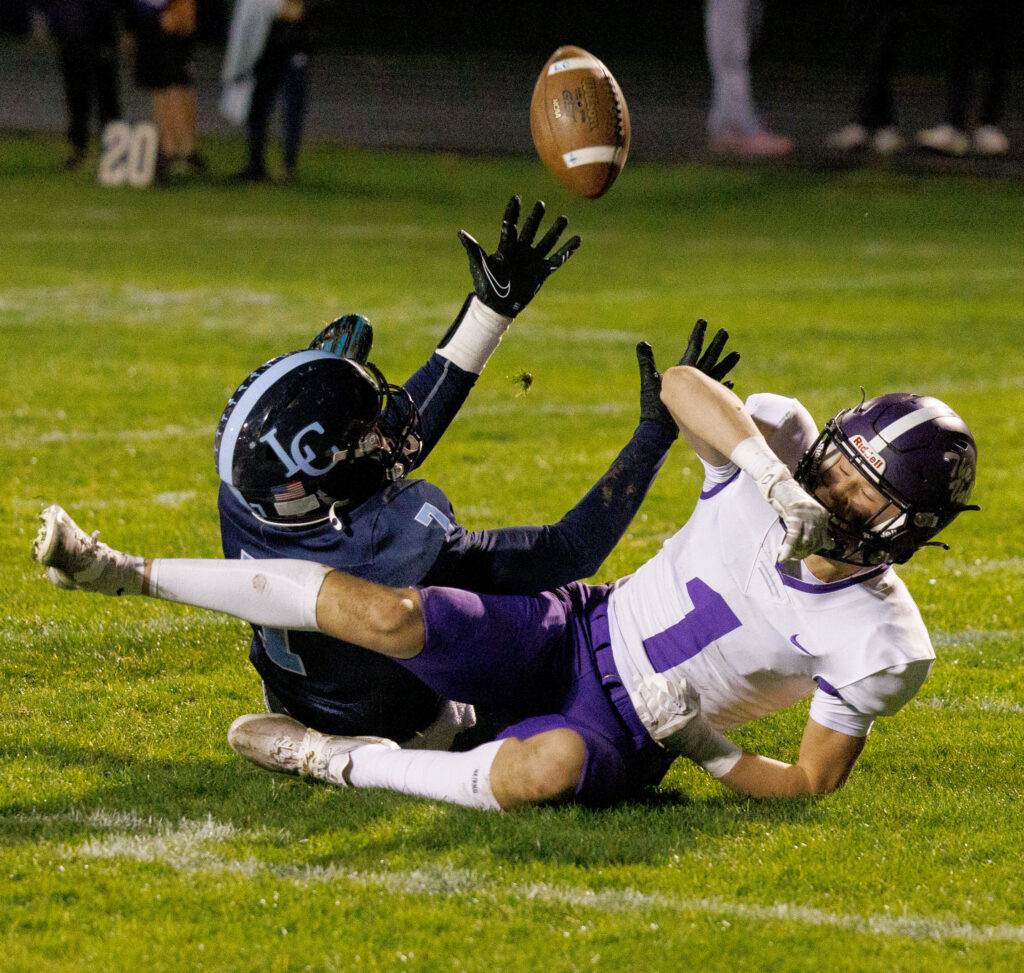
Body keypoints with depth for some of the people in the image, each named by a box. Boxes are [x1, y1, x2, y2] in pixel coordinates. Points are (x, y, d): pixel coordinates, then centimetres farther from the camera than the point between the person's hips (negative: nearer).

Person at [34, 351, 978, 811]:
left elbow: (812, 782, -7)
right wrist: (769, 476, -33)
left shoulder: (878, 646, -15)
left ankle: (340, 762, -20)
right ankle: (127, 574, -6)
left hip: (625, 737, -3)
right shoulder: (783, 447, -8)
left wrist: (708, 748, -20)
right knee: (388, 615, -20)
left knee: (551, 765, -41)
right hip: (573, 631, 4)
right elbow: (680, 384, -21)